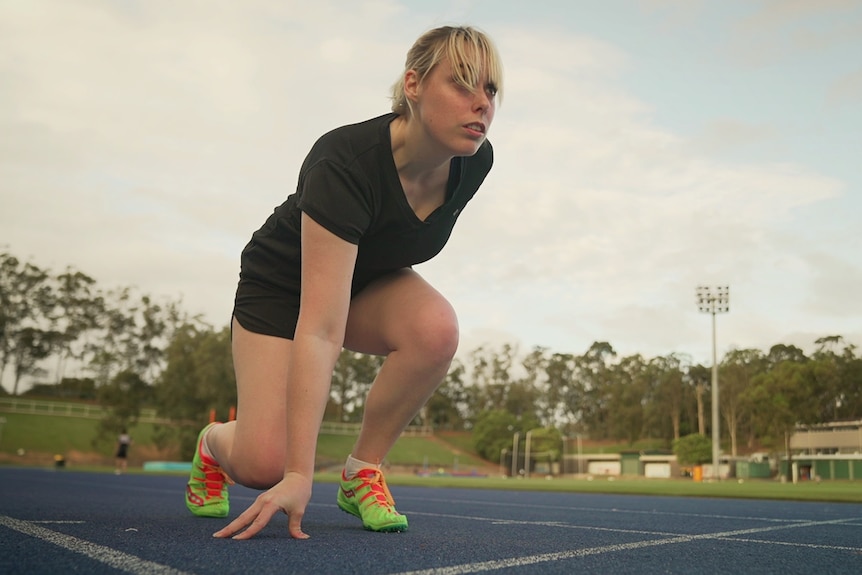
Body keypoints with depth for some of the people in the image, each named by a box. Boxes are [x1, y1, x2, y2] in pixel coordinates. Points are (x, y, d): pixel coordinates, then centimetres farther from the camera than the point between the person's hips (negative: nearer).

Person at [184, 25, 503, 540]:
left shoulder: (475, 160, -20)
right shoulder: (346, 163, -38)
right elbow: (320, 331, -42)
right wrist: (299, 474, -41)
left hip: (372, 279, 5)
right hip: (283, 284, -4)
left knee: (437, 328, -31)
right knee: (264, 466, -15)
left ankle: (363, 472, -8)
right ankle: (214, 444, 24)